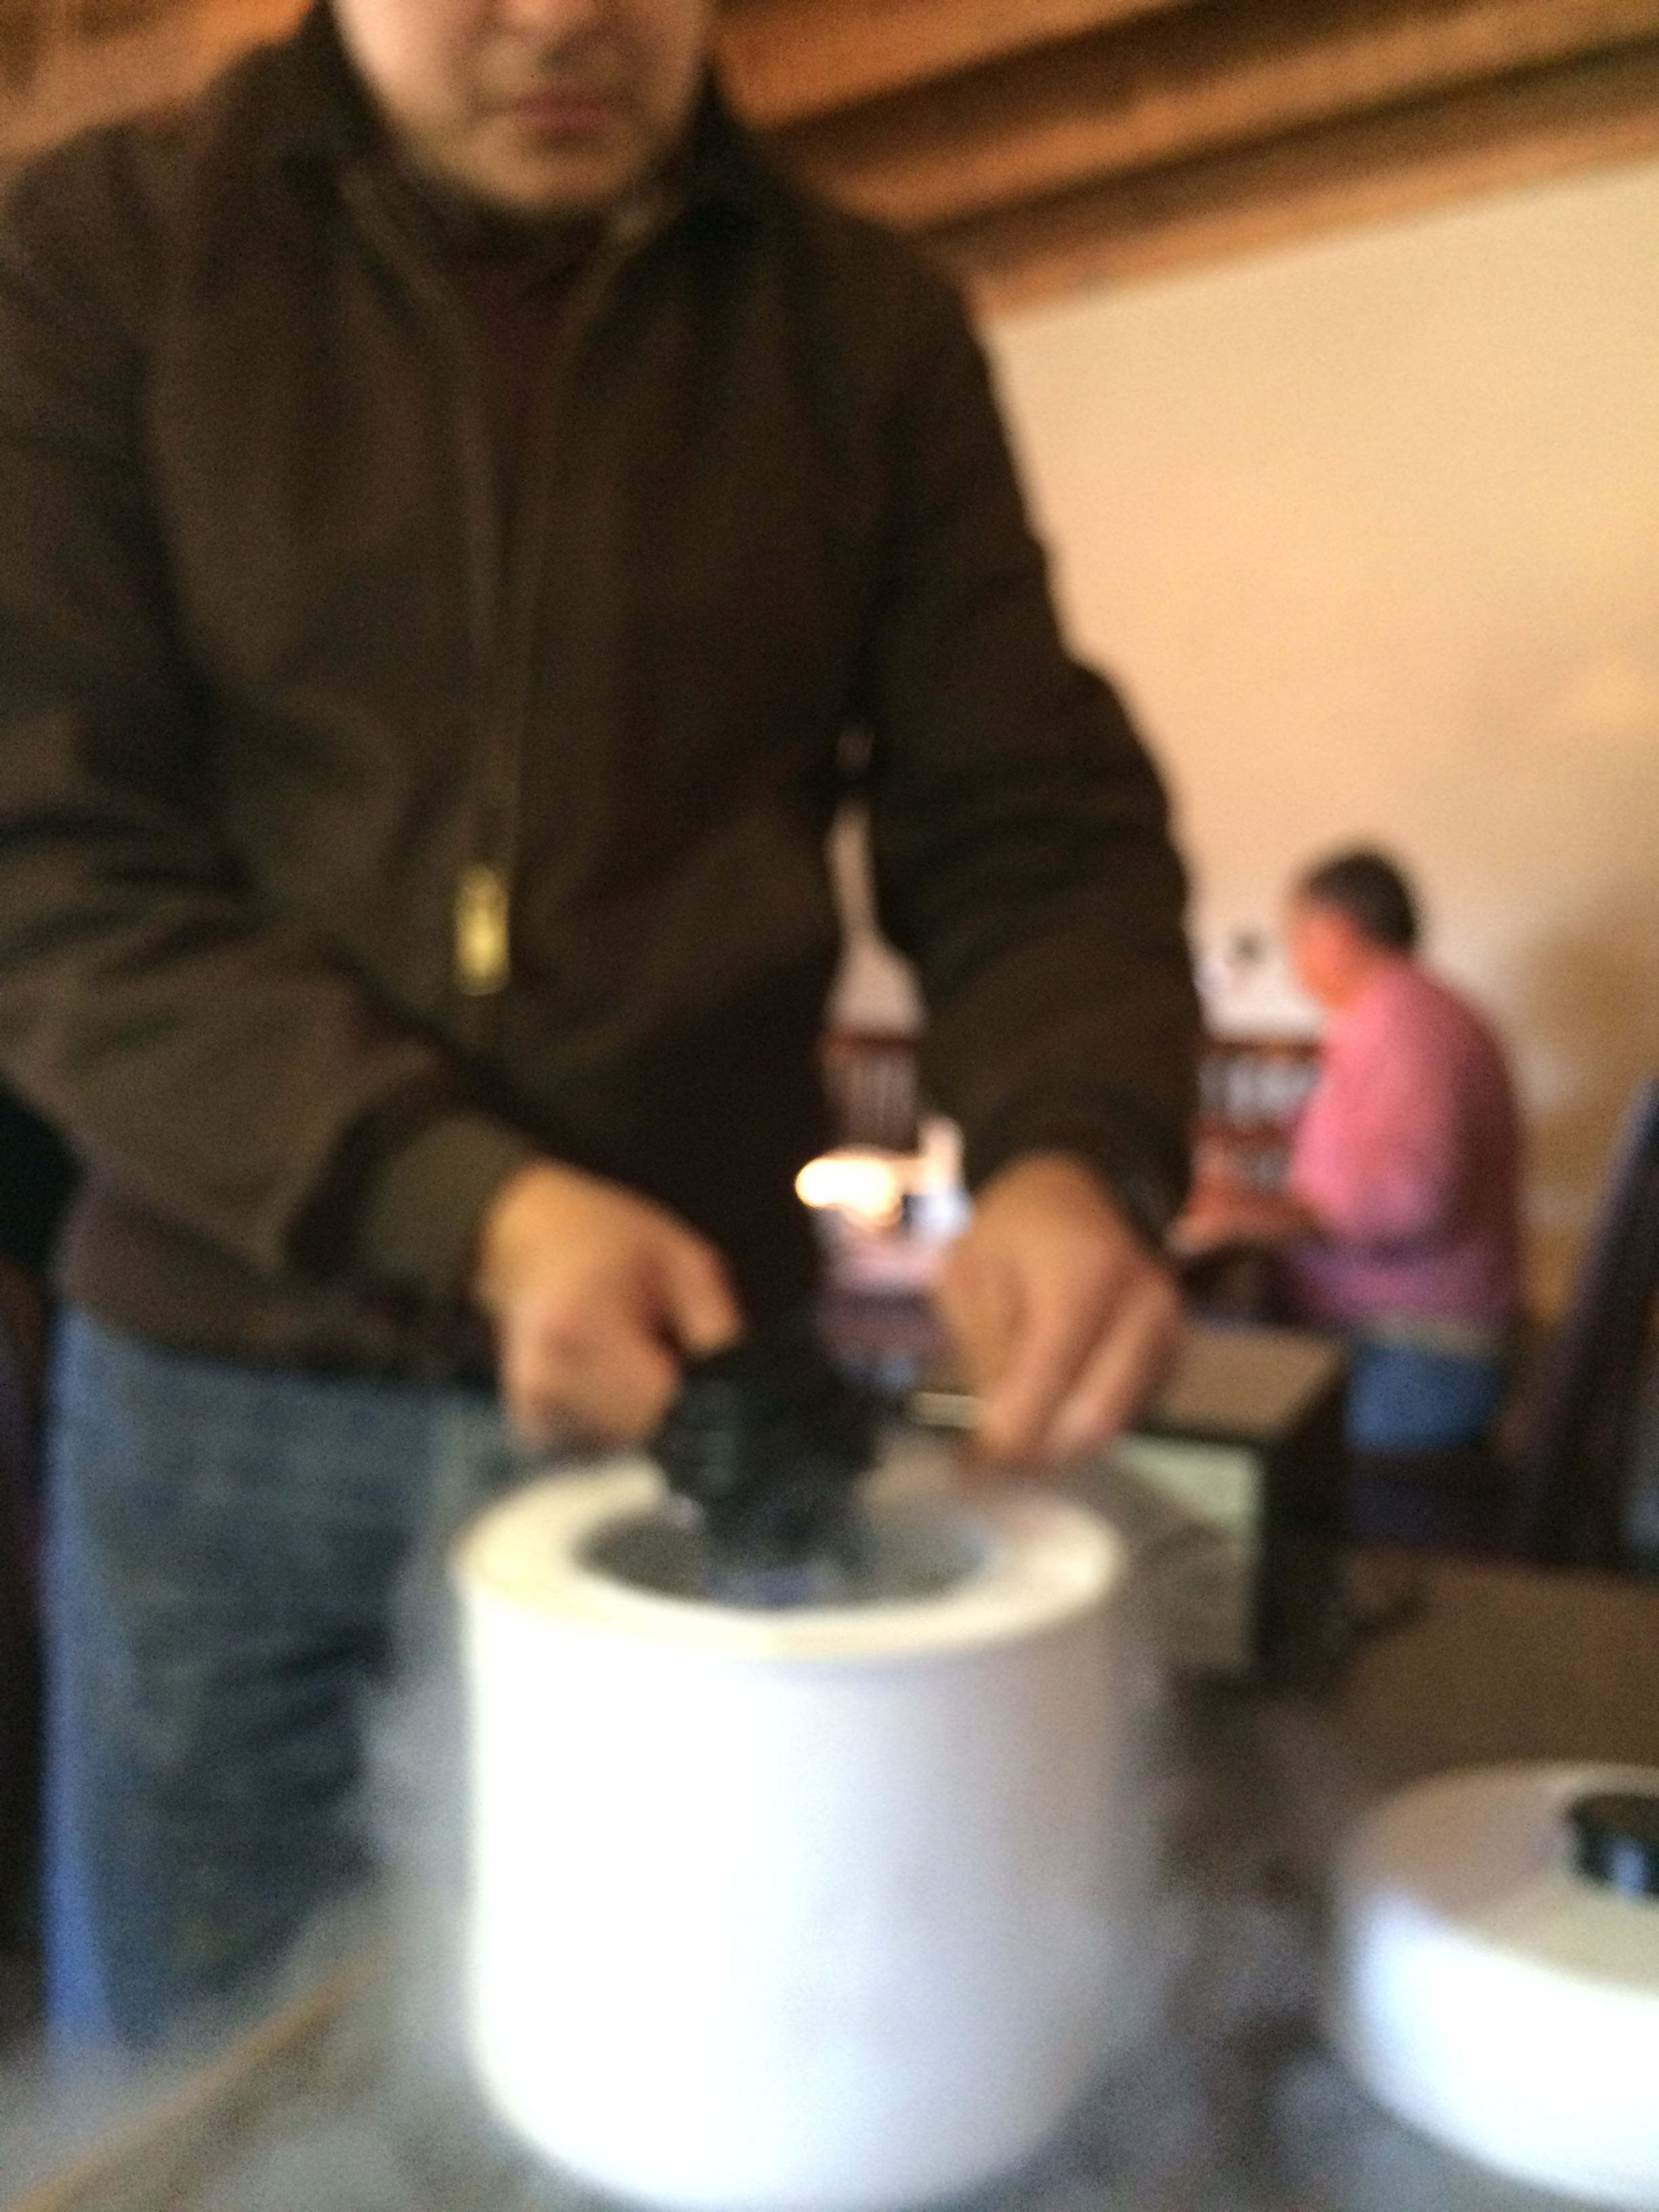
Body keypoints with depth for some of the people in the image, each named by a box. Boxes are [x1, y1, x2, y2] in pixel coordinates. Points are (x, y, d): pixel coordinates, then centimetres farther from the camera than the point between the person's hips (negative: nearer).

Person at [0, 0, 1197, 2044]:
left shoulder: (866, 327, 3)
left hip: (689, 1375, 1)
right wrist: (465, 1208, -22)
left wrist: (1077, 1150, -20)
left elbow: (1029, 824, 1)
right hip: (224, 1398, 0)